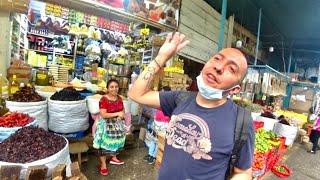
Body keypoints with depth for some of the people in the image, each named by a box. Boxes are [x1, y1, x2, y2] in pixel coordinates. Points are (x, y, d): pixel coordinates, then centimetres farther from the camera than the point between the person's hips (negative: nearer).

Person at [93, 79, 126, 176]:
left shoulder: (119, 98, 0)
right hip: (106, 124, -6)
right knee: (104, 143, 2)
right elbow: (103, 115, -25)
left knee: (116, 140, 18)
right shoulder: (104, 99, -20)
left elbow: (122, 109, 11)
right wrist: (117, 113, -29)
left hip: (117, 123, 6)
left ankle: (114, 158, 39)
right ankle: (103, 164, 18)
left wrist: (122, 114, -12)